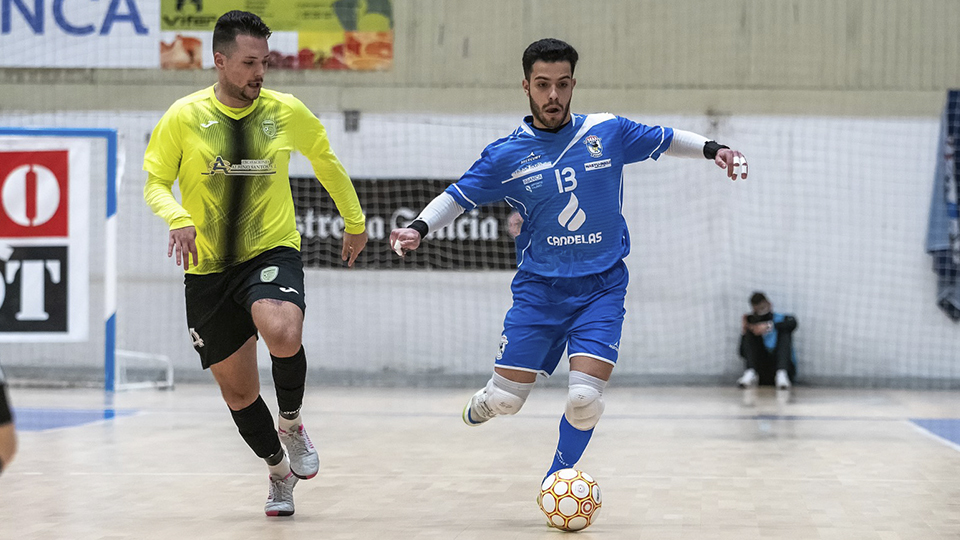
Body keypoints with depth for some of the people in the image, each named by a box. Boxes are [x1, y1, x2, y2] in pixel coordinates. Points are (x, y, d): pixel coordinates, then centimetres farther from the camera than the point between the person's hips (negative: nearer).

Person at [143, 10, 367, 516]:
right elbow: (154, 183, 2)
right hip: (208, 268, 1)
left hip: (272, 252, -1)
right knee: (238, 392, 8)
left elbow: (325, 160, 16)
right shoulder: (184, 117, -5)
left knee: (283, 334, -34)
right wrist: (177, 219, -19)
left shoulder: (287, 111, -1)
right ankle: (279, 470, 36)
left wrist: (355, 221, 25)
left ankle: (291, 423, -3)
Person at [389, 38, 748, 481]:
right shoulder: (507, 155, -1)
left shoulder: (608, 132, 1)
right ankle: (484, 405, 35)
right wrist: (419, 228, -9)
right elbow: (459, 195, 6)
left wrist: (712, 149, 1)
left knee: (585, 398, -15)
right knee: (506, 398, -4)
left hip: (601, 288, 0)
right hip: (539, 289, 0)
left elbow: (665, 139, 14)